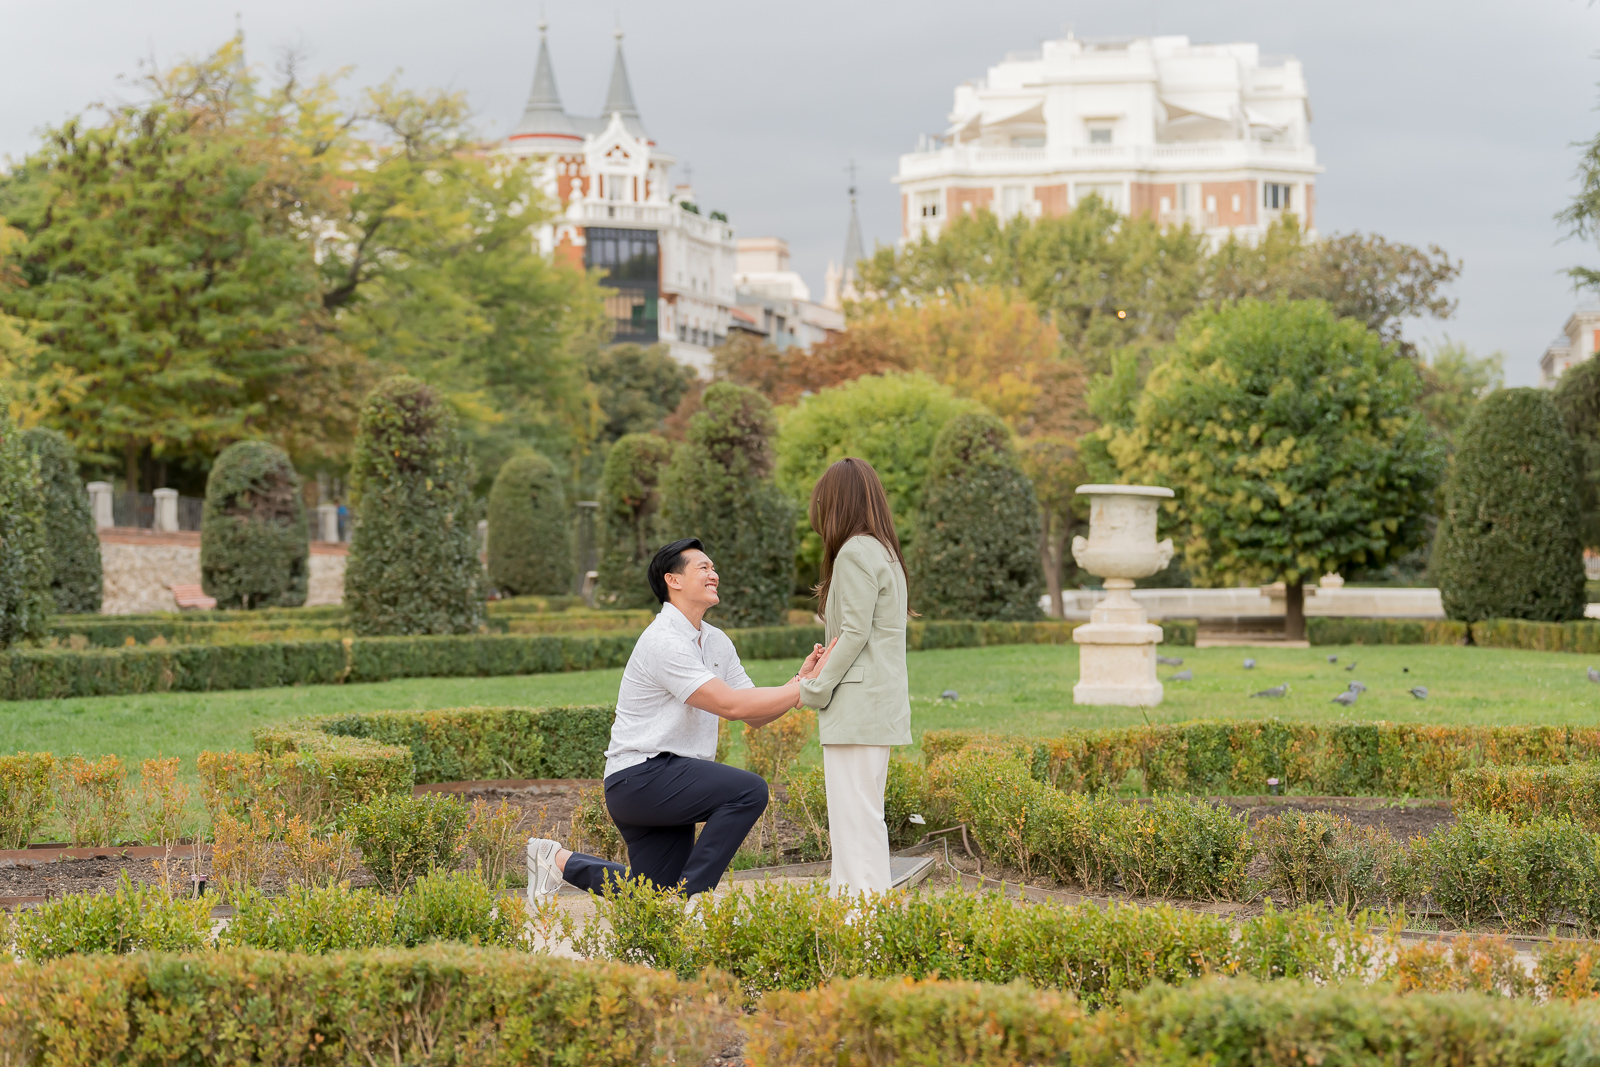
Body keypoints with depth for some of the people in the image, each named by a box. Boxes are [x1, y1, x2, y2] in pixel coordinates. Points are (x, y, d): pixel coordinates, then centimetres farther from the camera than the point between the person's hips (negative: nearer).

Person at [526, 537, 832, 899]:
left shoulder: (717, 642, 13)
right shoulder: (664, 642, -17)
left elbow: (755, 716, 8)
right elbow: (731, 705, -23)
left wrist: (801, 678, -8)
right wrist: (807, 687, -21)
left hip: (671, 782, 10)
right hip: (640, 776, -10)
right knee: (748, 790, -27)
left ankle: (563, 862, 25)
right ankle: (690, 897, -20)